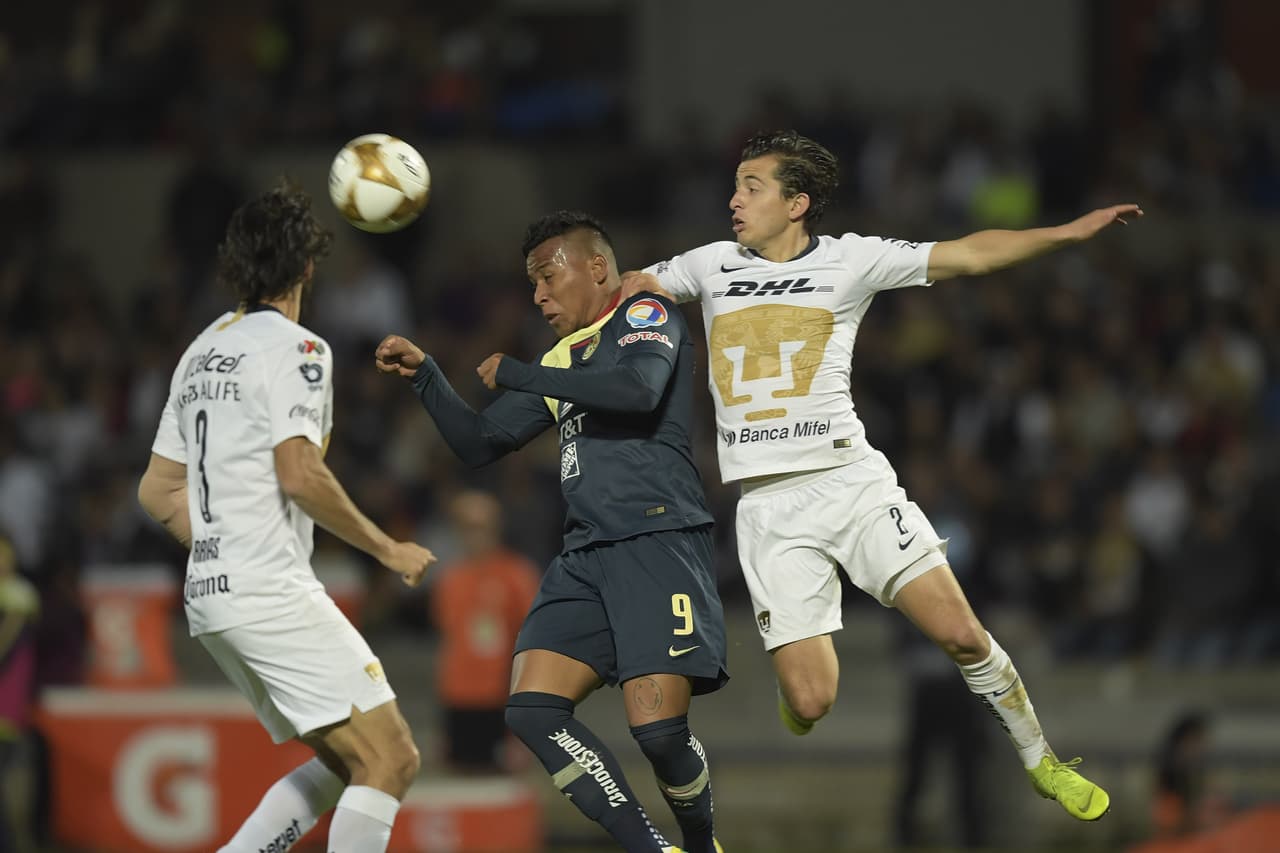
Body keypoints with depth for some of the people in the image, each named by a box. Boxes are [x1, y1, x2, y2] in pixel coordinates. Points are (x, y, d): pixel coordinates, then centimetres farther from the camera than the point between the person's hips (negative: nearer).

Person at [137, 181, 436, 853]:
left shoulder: (203, 351, 18)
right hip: (273, 594, -9)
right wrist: (388, 550, -9)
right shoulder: (295, 349, -8)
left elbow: (157, 491, 21)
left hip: (210, 596, 9)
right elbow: (300, 475, -19)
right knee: (390, 760, -10)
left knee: (344, 764, 15)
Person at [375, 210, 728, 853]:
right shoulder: (559, 362, 24)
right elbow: (478, 443, 29)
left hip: (658, 541, -8)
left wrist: (514, 375, -12)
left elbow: (640, 388, -21)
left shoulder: (646, 317, 2)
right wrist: (424, 376, 14)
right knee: (532, 711, -10)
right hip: (586, 556, 8)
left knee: (657, 724, -18)